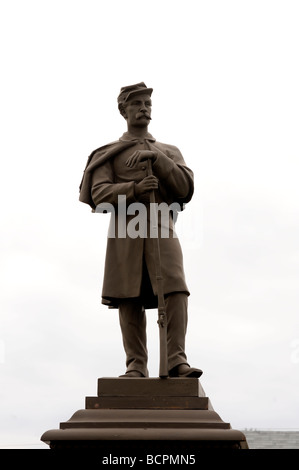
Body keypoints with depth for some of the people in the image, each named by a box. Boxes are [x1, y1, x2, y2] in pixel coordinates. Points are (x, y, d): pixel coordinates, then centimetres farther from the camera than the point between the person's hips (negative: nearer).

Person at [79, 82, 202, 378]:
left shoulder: (170, 152, 21)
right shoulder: (107, 153, 16)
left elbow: (184, 187, 3)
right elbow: (100, 194, 0)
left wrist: (154, 157, -9)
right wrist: (135, 189, -18)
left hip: (161, 227, 1)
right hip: (125, 228, -1)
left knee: (175, 290, -17)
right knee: (130, 299, -5)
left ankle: (177, 361, -20)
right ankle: (136, 367, -3)